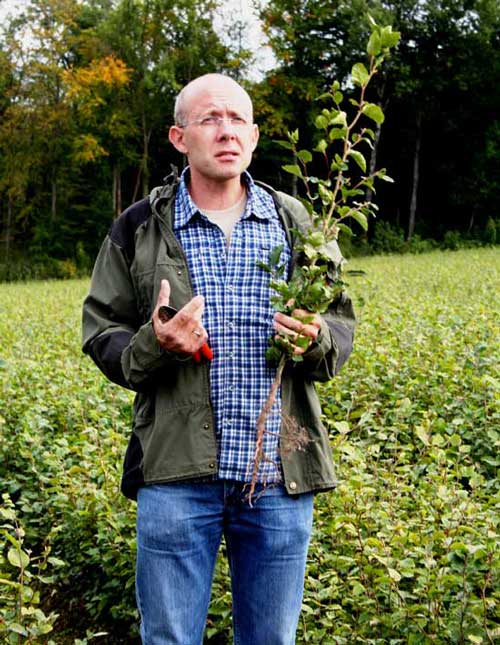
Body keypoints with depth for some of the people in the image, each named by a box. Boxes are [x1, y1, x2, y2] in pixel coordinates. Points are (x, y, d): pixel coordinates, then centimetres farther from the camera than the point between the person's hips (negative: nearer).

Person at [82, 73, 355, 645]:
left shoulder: (294, 223, 9)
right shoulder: (140, 229, 3)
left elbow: (341, 323, 14)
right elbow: (101, 335, 6)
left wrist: (316, 341, -10)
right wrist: (153, 344, -15)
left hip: (281, 476, 2)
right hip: (177, 475, -1)